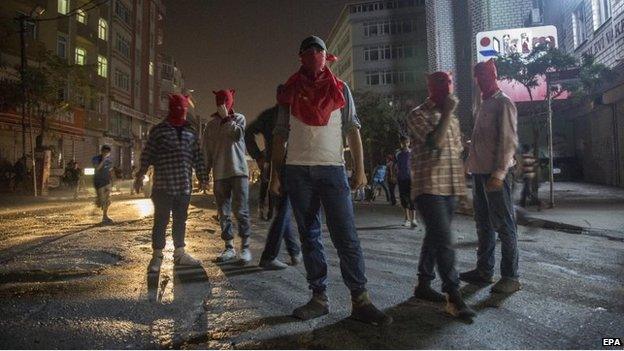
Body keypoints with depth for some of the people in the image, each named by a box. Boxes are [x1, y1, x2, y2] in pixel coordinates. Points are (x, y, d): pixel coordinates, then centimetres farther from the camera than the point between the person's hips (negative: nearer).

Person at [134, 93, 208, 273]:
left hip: (184, 186, 4)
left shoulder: (191, 132, 12)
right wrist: (140, 176, -5)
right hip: (163, 185, -4)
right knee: (161, 220, 1)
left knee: (180, 220, 11)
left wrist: (203, 178, 12)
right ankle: (157, 256, 12)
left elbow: (198, 157, 14)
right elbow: (147, 154, -1)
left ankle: (179, 253, 22)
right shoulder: (158, 130, 1)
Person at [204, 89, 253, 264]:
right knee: (224, 214, 5)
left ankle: (245, 247, 0)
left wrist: (226, 117, -9)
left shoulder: (239, 118, 8)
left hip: (239, 171, -3)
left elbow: (237, 134, -13)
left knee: (241, 211, -7)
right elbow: (206, 150, 12)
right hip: (220, 174, 3)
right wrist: (206, 171, 7)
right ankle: (229, 248, 14)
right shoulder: (211, 124, 13)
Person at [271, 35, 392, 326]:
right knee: (309, 236, 6)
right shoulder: (289, 91, 12)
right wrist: (275, 173, 4)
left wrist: (359, 168, -4)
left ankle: (360, 301, 0)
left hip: (333, 168, -1)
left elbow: (352, 130, 5)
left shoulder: (340, 88, 10)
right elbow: (280, 135, 10)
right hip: (297, 171, 2)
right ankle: (319, 298, 14)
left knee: (346, 237, -6)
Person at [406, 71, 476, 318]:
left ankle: (424, 285, 24)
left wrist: (462, 183, 19)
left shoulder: (452, 118, 20)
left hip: (451, 187, 8)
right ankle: (454, 296, -8)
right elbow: (435, 141, -19)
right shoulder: (418, 115, -4)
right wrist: (447, 113, -11)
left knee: (435, 237, 13)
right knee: (444, 240, -13)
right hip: (429, 187, -8)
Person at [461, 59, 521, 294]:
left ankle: (510, 277, 5)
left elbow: (509, 141, -14)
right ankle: (484, 270, 23)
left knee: (503, 224, -3)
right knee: (483, 223, 13)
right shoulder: (484, 105, 20)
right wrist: (473, 165, 14)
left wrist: (499, 173, -21)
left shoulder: (503, 103, -5)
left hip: (495, 172, -9)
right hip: (479, 170, 9)